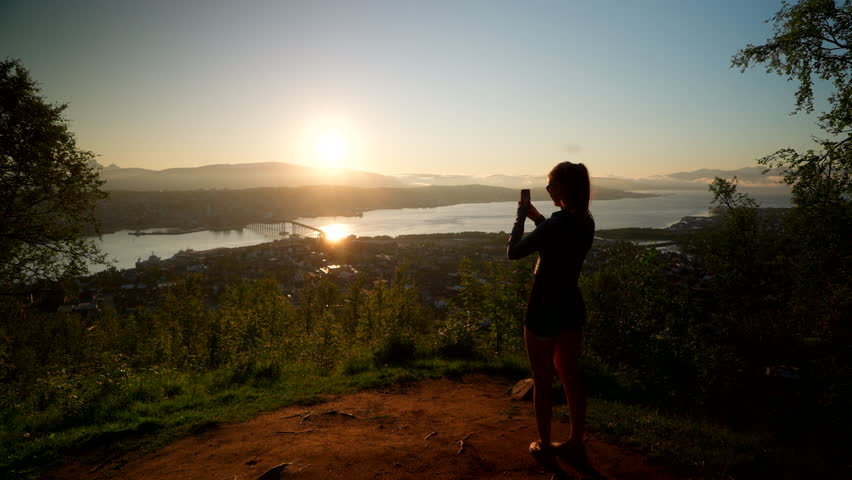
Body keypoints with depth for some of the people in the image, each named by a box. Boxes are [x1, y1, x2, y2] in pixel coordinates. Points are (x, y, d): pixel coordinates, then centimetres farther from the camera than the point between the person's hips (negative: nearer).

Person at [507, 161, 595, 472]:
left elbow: (513, 252, -15)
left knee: (542, 381, 9)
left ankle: (544, 447, 24)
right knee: (571, 378, 17)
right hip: (571, 306, 8)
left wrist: (520, 217, -3)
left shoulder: (557, 222, -22)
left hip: (545, 308, -8)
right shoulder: (586, 221, 2)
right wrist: (536, 218, 17)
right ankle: (576, 446, 29)